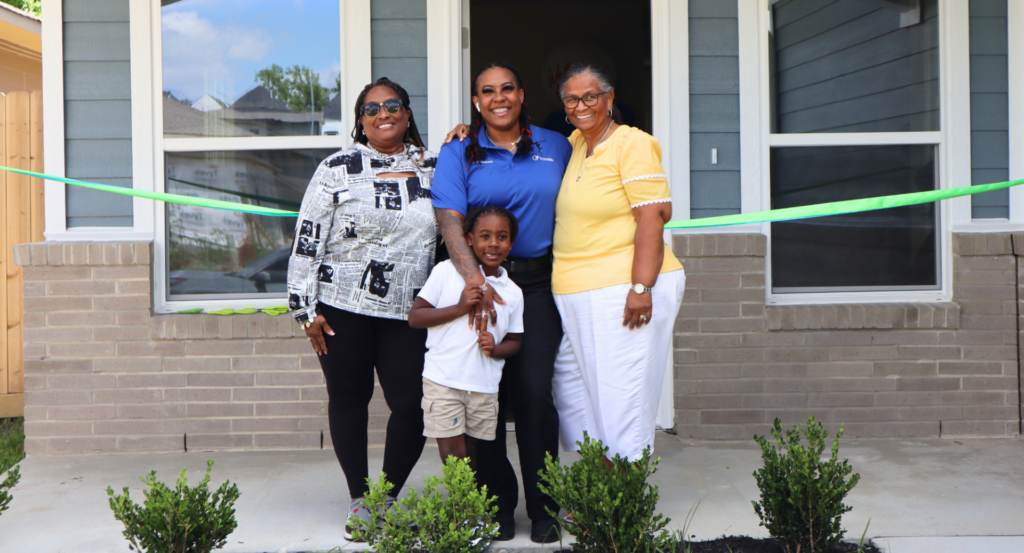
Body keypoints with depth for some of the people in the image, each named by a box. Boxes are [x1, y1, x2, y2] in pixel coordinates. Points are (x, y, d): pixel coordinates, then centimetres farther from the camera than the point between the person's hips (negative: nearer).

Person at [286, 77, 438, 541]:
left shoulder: (432, 167, 10)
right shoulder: (338, 169, 0)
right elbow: (307, 241, -1)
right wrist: (306, 309, -6)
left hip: (407, 312, 2)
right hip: (342, 308, -2)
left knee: (413, 405, -3)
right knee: (349, 400, 7)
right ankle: (359, 501, 21)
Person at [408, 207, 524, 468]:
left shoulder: (513, 292, 9)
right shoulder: (447, 271, -2)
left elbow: (514, 341, 16)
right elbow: (414, 317, -4)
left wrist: (496, 349, -7)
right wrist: (459, 308, -14)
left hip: (485, 387, 3)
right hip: (443, 381, -3)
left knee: (470, 457, 9)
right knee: (453, 453, -5)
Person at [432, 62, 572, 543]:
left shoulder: (556, 147, 12)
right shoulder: (459, 153, 4)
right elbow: (449, 219, -9)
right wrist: (474, 280, -23)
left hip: (539, 283, 1)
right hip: (481, 280, 0)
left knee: (534, 390, -6)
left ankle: (543, 508, 5)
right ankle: (497, 505, 13)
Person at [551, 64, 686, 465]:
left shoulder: (631, 143, -9)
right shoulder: (575, 144, 14)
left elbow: (654, 215, -16)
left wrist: (641, 287, -24)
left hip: (624, 292, -9)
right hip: (575, 296, 9)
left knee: (622, 403, -4)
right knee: (572, 396, 11)